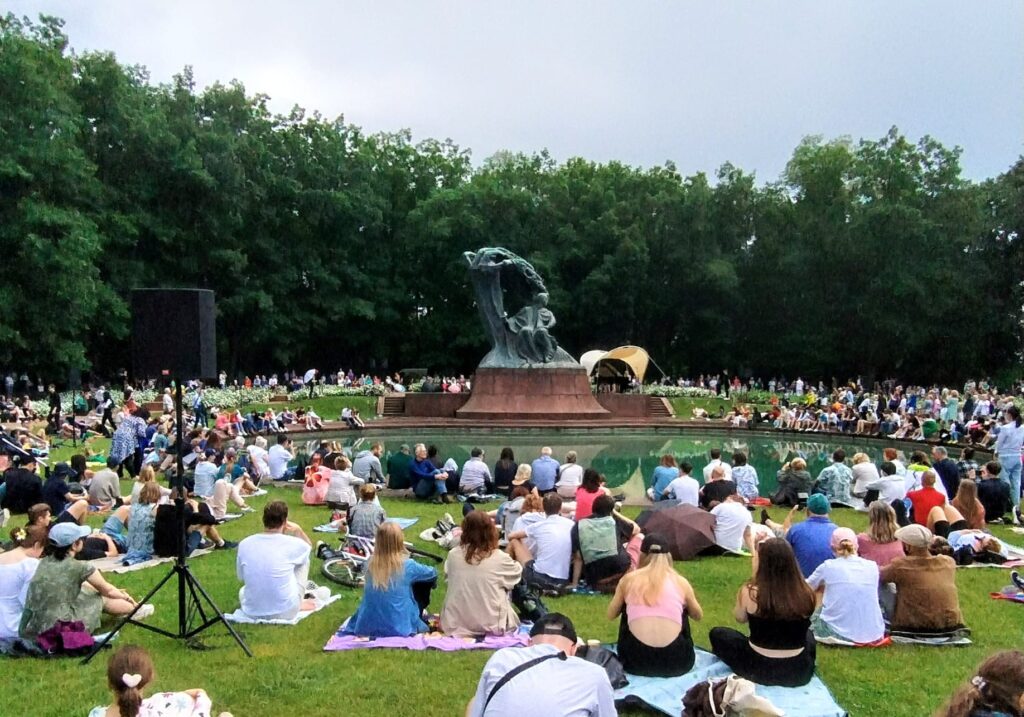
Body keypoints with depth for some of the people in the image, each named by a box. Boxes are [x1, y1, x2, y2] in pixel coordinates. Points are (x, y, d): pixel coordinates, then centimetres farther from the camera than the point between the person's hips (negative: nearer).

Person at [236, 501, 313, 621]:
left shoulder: (244, 544, -5)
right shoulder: (292, 544, -11)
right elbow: (309, 545, 15)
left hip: (253, 613, 3)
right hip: (286, 612, -3)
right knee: (304, 558, 18)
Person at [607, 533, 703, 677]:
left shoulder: (629, 579, 8)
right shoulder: (681, 582, 8)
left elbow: (611, 615, 22)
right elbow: (698, 616, 26)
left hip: (635, 661, 0)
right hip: (676, 662, 0)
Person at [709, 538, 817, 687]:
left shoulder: (751, 592, -18)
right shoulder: (806, 594, -12)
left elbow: (740, 618, 3)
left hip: (760, 670, -3)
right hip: (800, 672, 4)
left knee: (717, 634, 20)